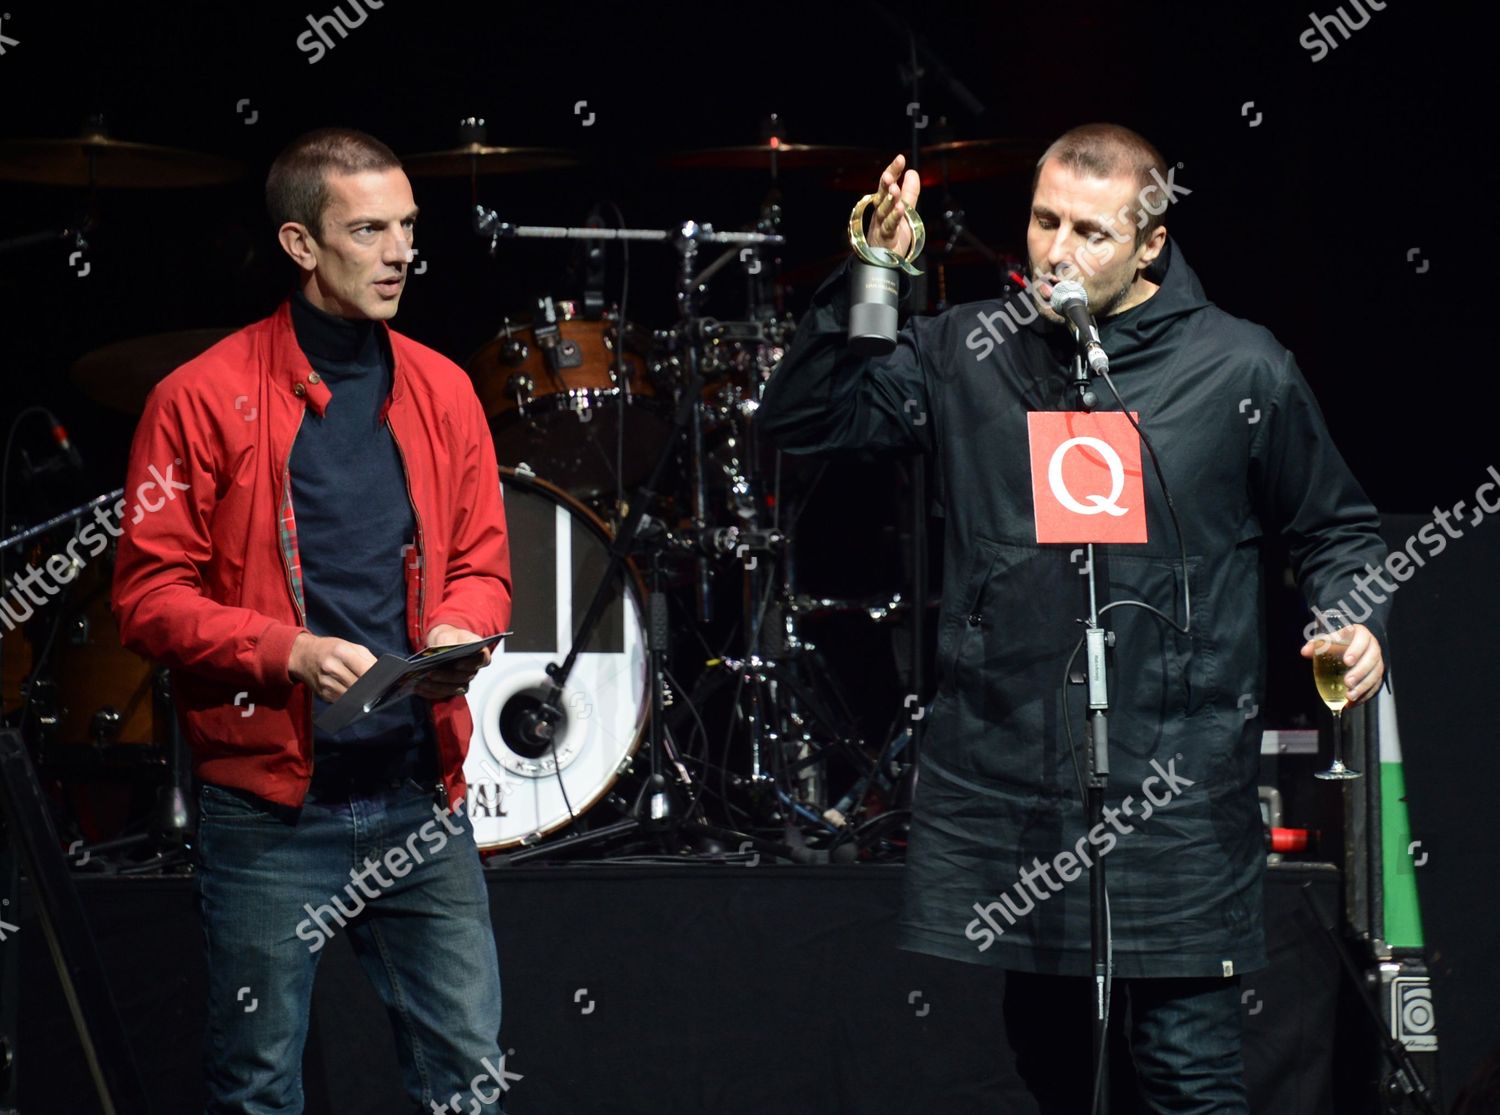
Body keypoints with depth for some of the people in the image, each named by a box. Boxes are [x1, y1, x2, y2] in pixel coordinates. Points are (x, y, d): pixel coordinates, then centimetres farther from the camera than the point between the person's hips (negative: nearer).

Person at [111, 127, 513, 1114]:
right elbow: (150, 595, -6)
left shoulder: (443, 391, 9)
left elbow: (484, 565, 16)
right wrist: (288, 651, -20)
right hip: (269, 806, -4)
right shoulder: (205, 397, -6)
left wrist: (459, 631, -7)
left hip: (421, 799, 4)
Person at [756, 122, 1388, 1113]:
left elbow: (1335, 528, 11)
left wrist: (1355, 620, -9)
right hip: (1000, 765, 3)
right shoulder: (967, 352, 5)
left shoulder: (1242, 371, -1)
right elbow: (802, 422, 3)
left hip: (1175, 787, -3)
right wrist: (863, 286, -9)